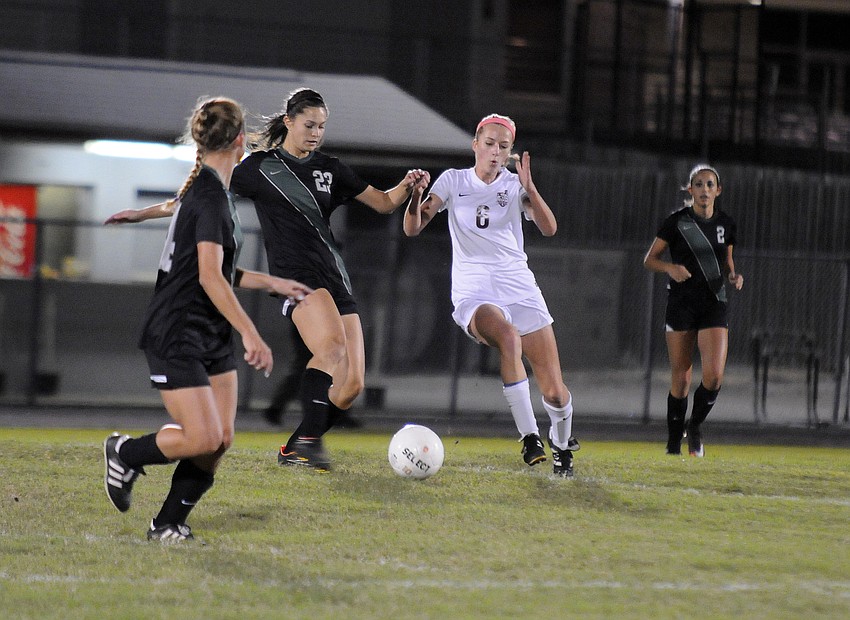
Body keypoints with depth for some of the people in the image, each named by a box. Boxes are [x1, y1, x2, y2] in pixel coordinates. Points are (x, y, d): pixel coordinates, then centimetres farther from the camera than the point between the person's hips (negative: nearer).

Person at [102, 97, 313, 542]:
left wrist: (272, 284, 25)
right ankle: (125, 454, 11)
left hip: (212, 338, 10)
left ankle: (168, 523, 11)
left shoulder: (203, 189, 13)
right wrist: (250, 334, -26)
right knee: (203, 439, -14)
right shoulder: (211, 196, -16)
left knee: (221, 438, 2)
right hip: (176, 336, -10)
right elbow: (210, 278, -23)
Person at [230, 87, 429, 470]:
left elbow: (384, 203, 22)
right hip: (295, 274, -6)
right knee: (332, 344, -34)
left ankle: (294, 451, 11)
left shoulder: (329, 169, 18)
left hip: (335, 279, 6)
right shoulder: (260, 166, 4)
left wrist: (408, 186, 2)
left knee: (351, 385, -4)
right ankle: (309, 438, -32)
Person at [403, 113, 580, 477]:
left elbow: (549, 229, -6)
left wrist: (529, 189, -20)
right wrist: (416, 198, -20)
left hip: (520, 289, 2)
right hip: (473, 294, -2)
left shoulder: (515, 185, 9)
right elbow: (413, 229, 0)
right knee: (508, 336, -39)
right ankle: (529, 438, -30)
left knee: (555, 393, -6)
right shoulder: (453, 181, 8)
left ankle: (562, 443, 28)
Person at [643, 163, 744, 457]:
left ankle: (695, 427, 13)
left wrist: (733, 275, -2)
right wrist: (670, 267, -17)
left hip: (714, 304, 2)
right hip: (681, 303, -2)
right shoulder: (676, 221, -4)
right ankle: (674, 444, 13)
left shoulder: (726, 224, 6)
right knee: (681, 377, -1)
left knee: (714, 375, -14)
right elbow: (650, 259, 2)